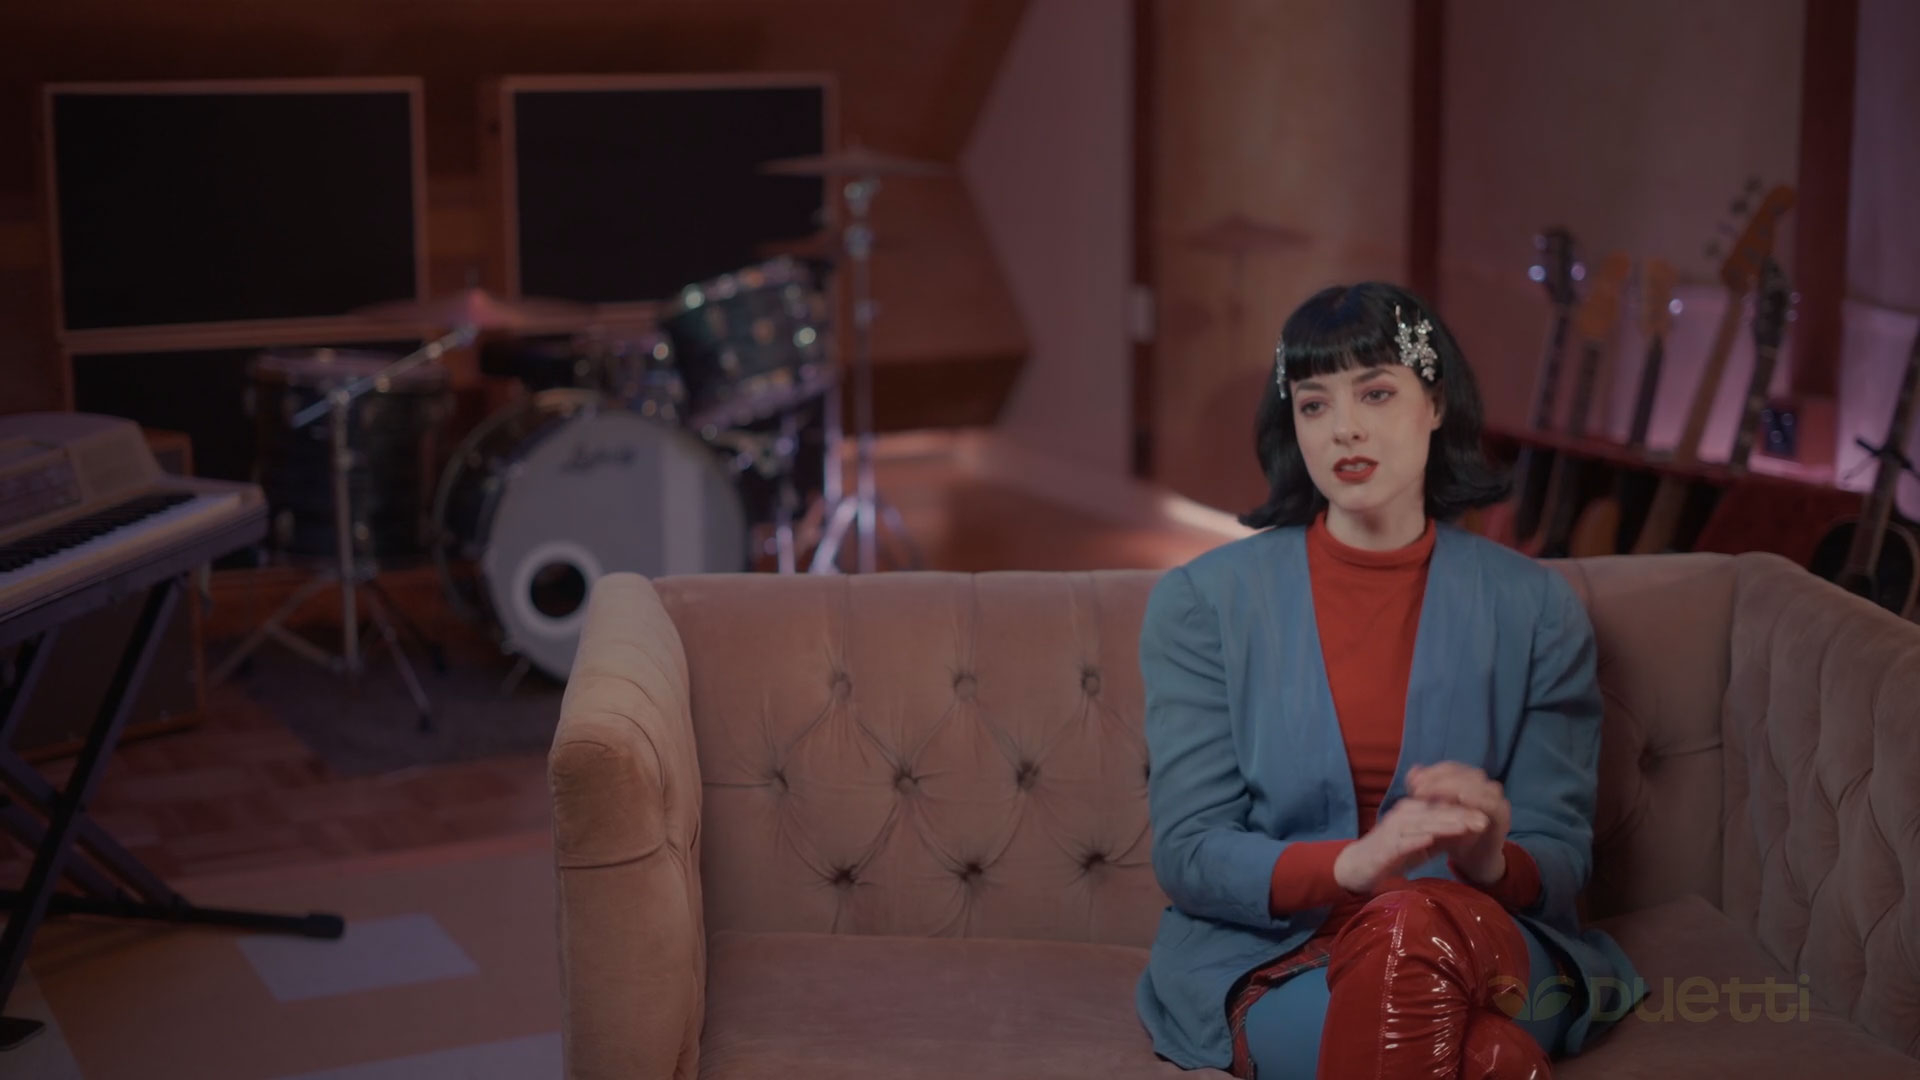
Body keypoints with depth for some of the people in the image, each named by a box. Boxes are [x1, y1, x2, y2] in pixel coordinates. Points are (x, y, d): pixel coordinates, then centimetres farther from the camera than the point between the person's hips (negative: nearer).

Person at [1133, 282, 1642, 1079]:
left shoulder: (1535, 609, 6)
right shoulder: (1203, 601, 2)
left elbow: (1560, 859, 3)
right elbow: (1186, 856, -5)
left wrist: (1492, 861, -23)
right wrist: (1352, 863, -25)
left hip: (1488, 942, 2)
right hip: (1267, 956, -2)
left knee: (1421, 925, -37)